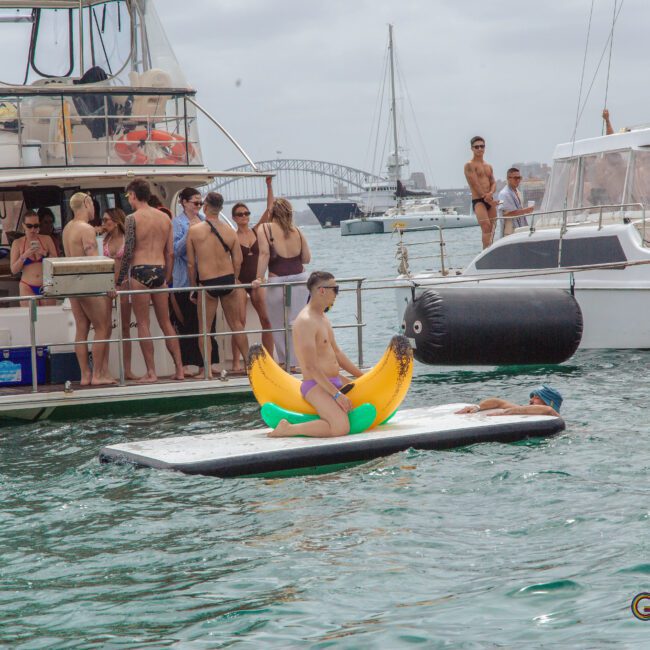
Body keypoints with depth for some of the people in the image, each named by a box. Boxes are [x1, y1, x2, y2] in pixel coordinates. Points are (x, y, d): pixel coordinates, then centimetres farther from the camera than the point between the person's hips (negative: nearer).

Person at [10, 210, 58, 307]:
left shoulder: (46, 239, 6)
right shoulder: (17, 243, 4)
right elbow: (14, 270, 1)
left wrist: (45, 253, -9)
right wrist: (24, 255, -13)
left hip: (46, 287, 1)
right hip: (27, 288, -1)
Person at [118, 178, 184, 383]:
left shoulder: (133, 219, -7)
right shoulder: (165, 218, 10)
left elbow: (128, 253, -11)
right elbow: (170, 253, 10)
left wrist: (119, 281, -5)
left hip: (140, 271, -5)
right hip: (159, 271, 5)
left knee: (143, 323, 1)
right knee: (165, 322, 12)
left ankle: (151, 372, -2)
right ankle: (179, 369, 10)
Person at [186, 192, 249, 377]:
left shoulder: (194, 231, -6)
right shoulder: (229, 230, -1)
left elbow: (191, 263, -3)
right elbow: (238, 261, 1)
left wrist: (193, 288, 7)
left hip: (207, 283, -3)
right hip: (228, 280, 3)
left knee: (204, 329, 7)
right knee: (236, 324, 16)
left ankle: (208, 370, 1)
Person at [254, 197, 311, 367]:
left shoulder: (265, 229, -2)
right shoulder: (296, 231, 8)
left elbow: (265, 254, -13)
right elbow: (306, 258, 10)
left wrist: (259, 278, -13)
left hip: (278, 281, -3)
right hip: (300, 278, 3)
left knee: (279, 326, 8)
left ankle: (284, 363, 9)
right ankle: (296, 362, 8)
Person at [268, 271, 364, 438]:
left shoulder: (322, 317, 15)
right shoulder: (306, 321, -18)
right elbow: (311, 367, -23)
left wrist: (362, 376, 24)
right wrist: (336, 395, -23)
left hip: (335, 381, 10)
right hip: (316, 386, -10)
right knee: (341, 428, -27)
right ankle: (287, 429, -14)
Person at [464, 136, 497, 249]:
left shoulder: (489, 167, 20)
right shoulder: (469, 165, -2)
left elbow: (493, 183, 11)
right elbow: (475, 184, -11)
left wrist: (490, 194, -12)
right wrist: (487, 198, -15)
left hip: (490, 201, 7)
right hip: (478, 201, -7)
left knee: (491, 230, 5)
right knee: (486, 227, -23)